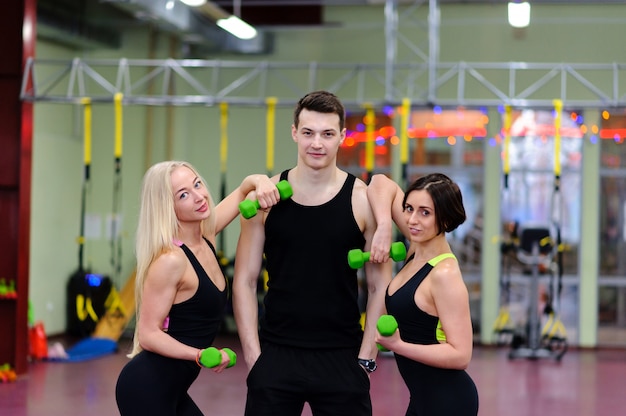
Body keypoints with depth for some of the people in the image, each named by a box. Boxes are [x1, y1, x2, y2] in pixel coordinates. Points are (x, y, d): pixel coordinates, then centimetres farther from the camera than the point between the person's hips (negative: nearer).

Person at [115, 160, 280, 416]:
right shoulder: (170, 260, -21)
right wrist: (200, 355, -32)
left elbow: (242, 191, 17)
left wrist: (259, 182, -5)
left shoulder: (206, 235, 3)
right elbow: (148, 334, -20)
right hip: (146, 389, -9)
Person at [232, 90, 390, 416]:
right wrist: (252, 354, -3)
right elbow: (245, 282, 3)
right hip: (276, 355, 1)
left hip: (341, 357, -1)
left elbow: (378, 286, 1)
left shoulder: (363, 200, -2)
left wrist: (366, 357, -3)